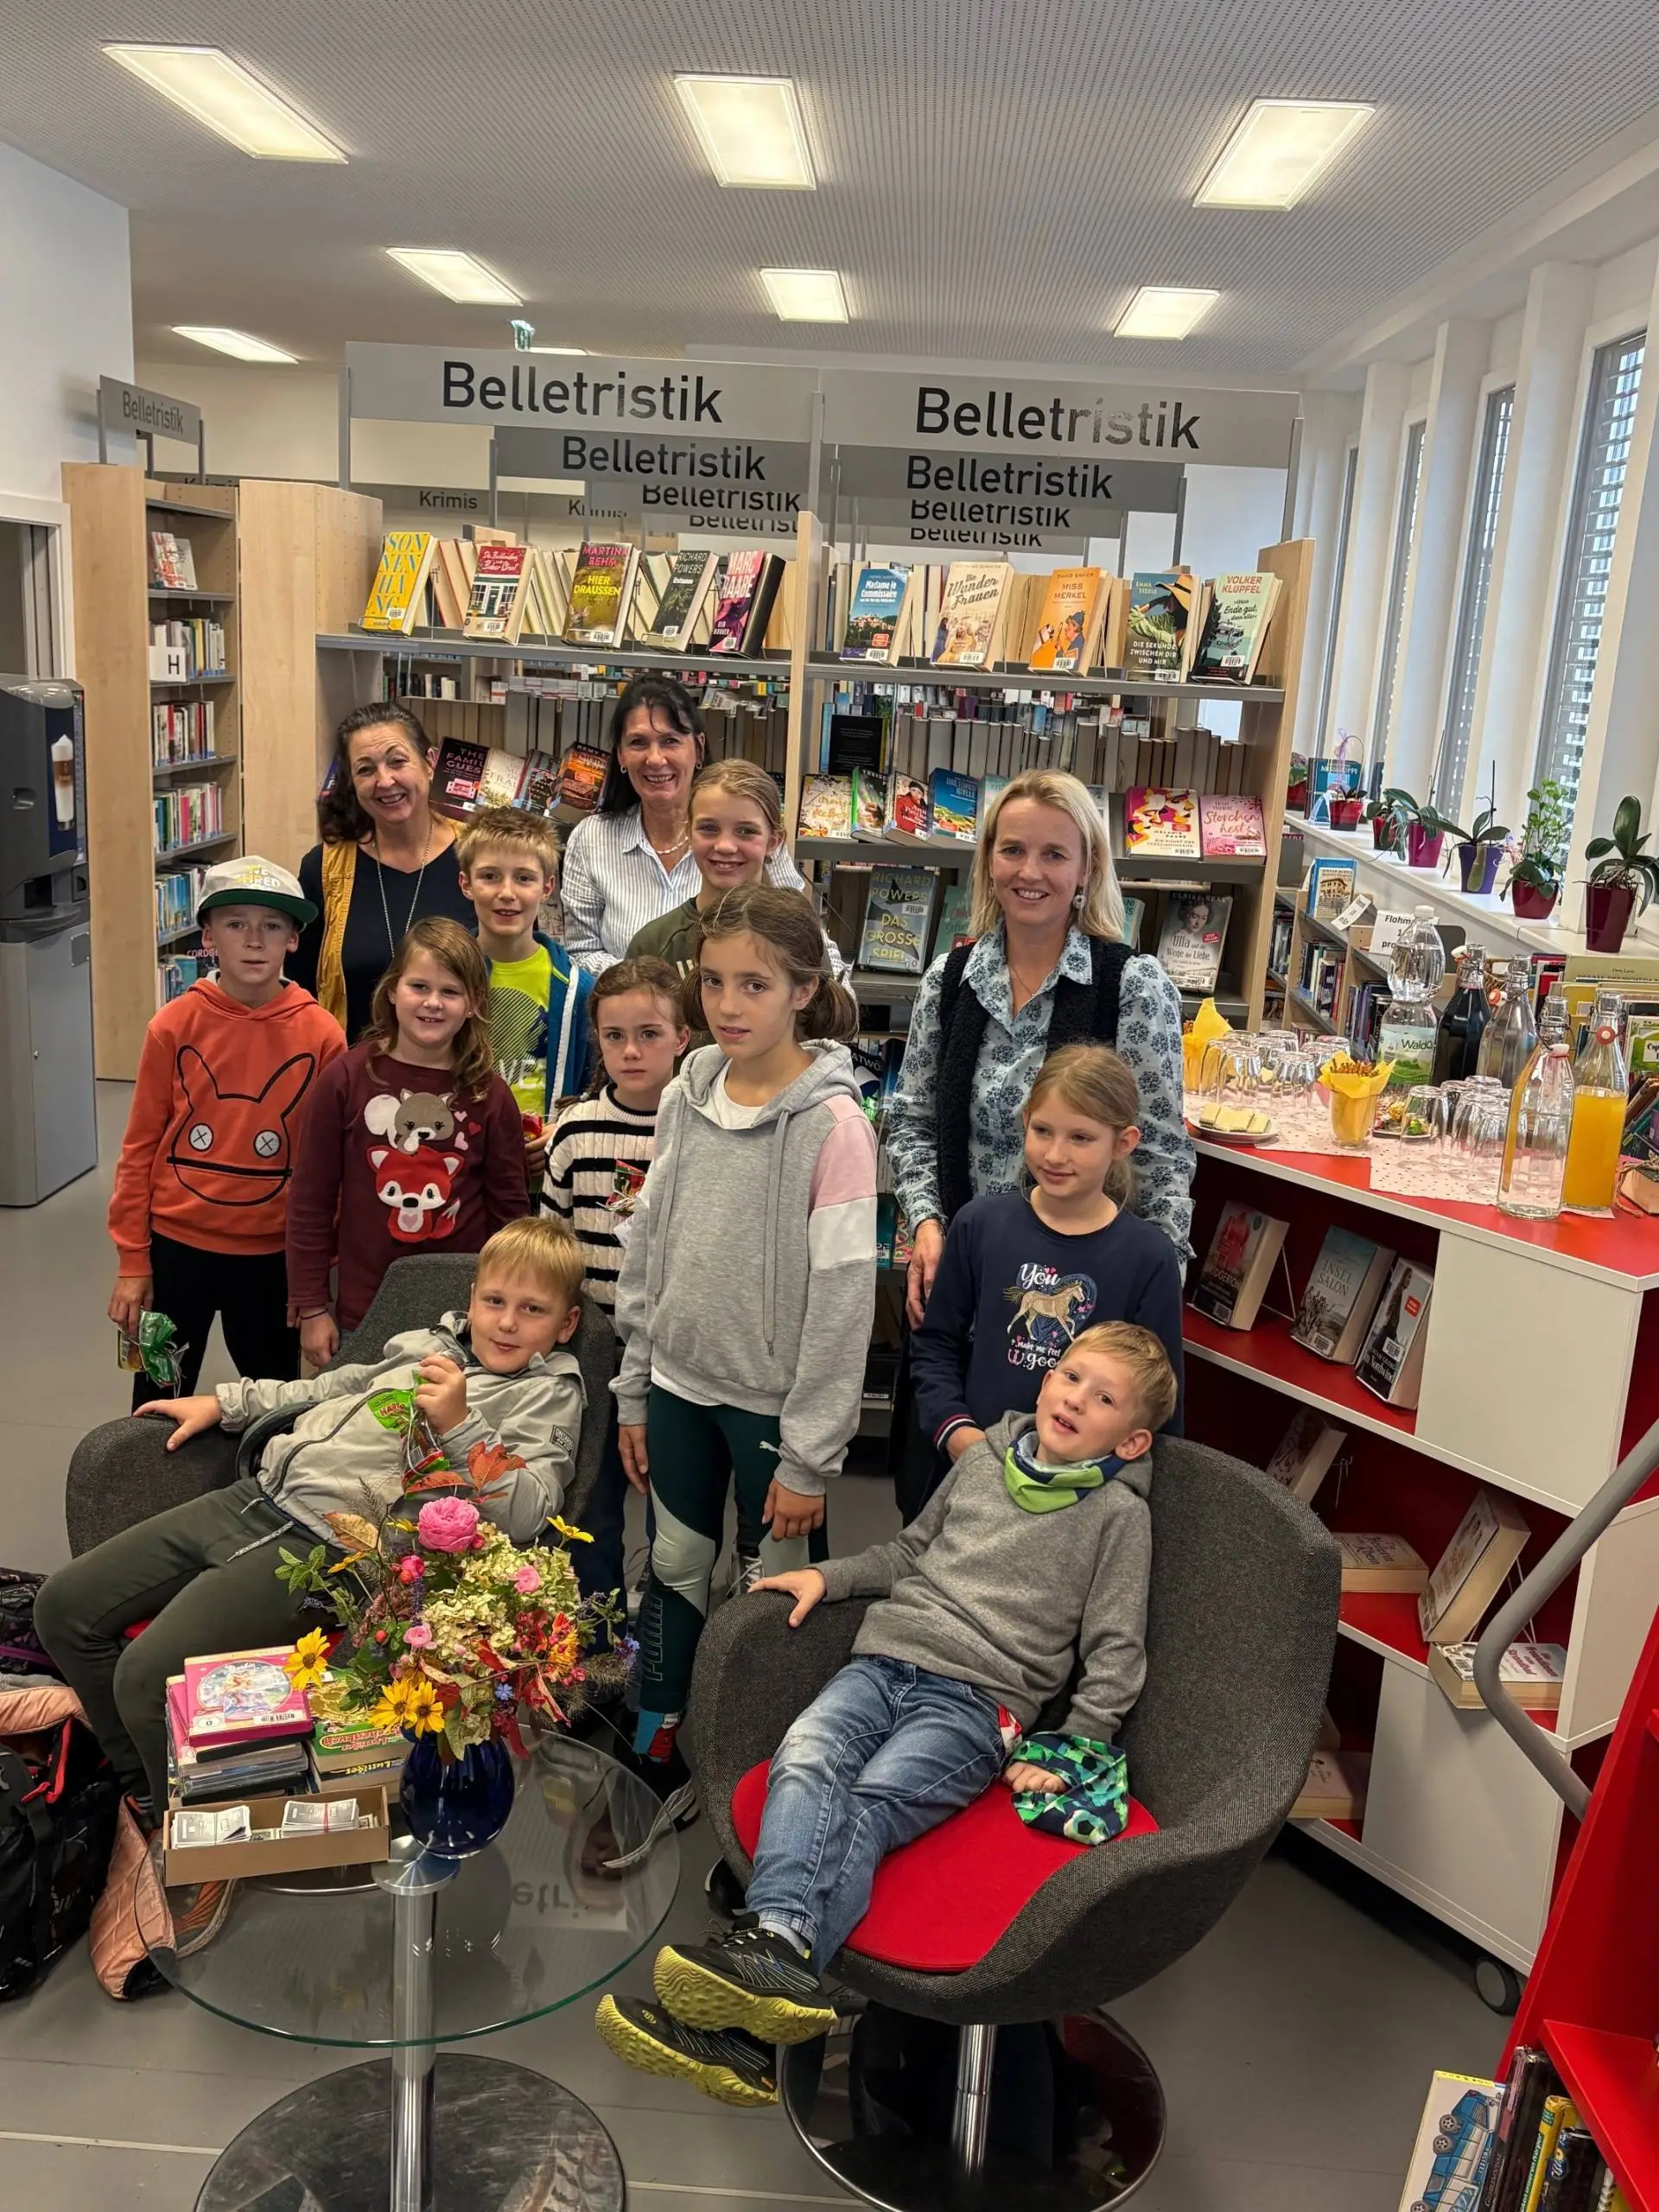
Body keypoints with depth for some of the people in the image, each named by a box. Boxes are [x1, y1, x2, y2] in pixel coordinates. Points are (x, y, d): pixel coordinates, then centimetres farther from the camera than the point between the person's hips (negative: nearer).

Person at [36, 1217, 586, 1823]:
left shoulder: (549, 1393, -2)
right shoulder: (432, 1343, 19)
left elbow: (526, 1515, -17)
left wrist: (460, 1425, -25)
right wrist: (222, 1403, 29)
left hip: (324, 1543, -8)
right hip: (254, 1496, 8)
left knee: (147, 1676, -22)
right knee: (64, 1606, 7)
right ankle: (142, 1787, 22)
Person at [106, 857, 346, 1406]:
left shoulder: (321, 1033, -8)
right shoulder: (175, 1025, -8)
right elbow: (140, 1148, -1)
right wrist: (132, 1263, -1)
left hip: (272, 1253, 0)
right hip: (177, 1244, 0)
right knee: (160, 1405, 16)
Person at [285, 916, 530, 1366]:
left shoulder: (490, 1095, -1)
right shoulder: (346, 1079, -4)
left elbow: (510, 1209, 6)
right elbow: (310, 1199, 0)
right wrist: (311, 1307, 0)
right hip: (364, 1312, 0)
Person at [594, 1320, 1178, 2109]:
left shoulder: (1118, 1512, 6)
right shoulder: (984, 1457, 20)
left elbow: (1115, 1655, 5)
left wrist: (1069, 1755, -3)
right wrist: (828, 1575, 17)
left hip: (979, 1699, -5)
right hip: (885, 1657, 5)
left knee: (869, 1806, -28)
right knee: (804, 1759, -26)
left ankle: (741, 2030, -43)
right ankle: (781, 1941, -46)